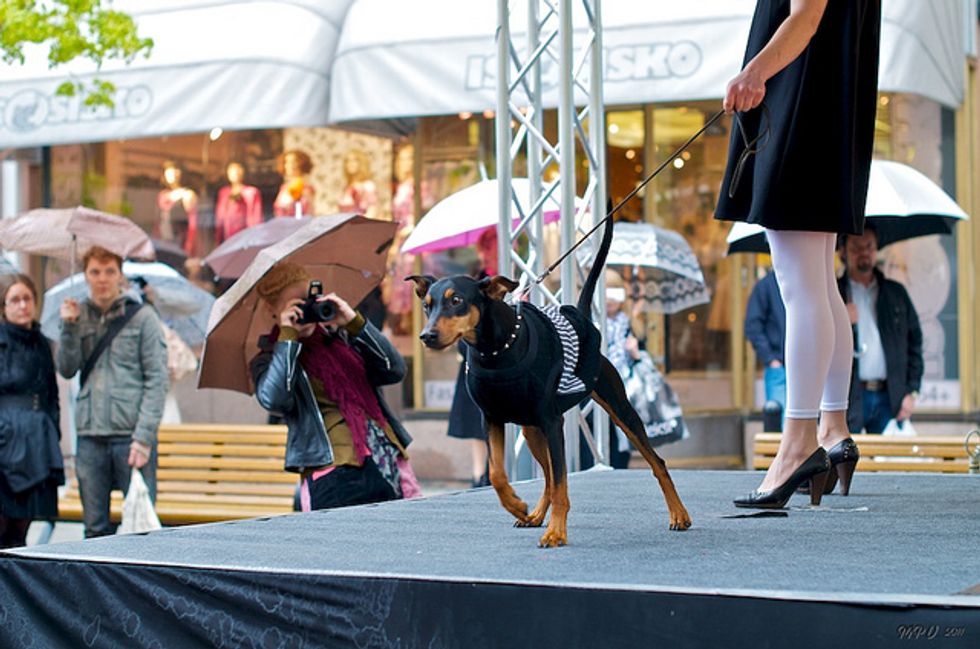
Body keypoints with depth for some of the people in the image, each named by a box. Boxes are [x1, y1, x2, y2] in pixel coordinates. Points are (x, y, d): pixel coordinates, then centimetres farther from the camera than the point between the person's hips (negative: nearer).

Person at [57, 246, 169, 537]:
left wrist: (144, 437, -11)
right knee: (95, 528, 8)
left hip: (131, 434, -4)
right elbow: (67, 370, 7)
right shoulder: (79, 316, 12)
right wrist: (69, 328, -6)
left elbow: (157, 379, -4)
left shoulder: (142, 317, -1)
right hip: (90, 436, 4)